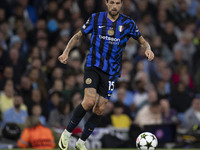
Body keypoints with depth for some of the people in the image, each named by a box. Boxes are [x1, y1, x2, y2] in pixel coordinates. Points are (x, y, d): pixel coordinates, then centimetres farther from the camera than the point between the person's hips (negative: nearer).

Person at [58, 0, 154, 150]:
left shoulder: (128, 23, 2)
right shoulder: (96, 18, 0)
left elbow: (142, 41, 14)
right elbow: (78, 35, 10)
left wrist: (148, 49, -10)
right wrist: (66, 52, -5)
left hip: (111, 71, 2)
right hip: (93, 66, -2)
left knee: (100, 109, 0)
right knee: (89, 101, -21)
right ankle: (67, 133, -3)